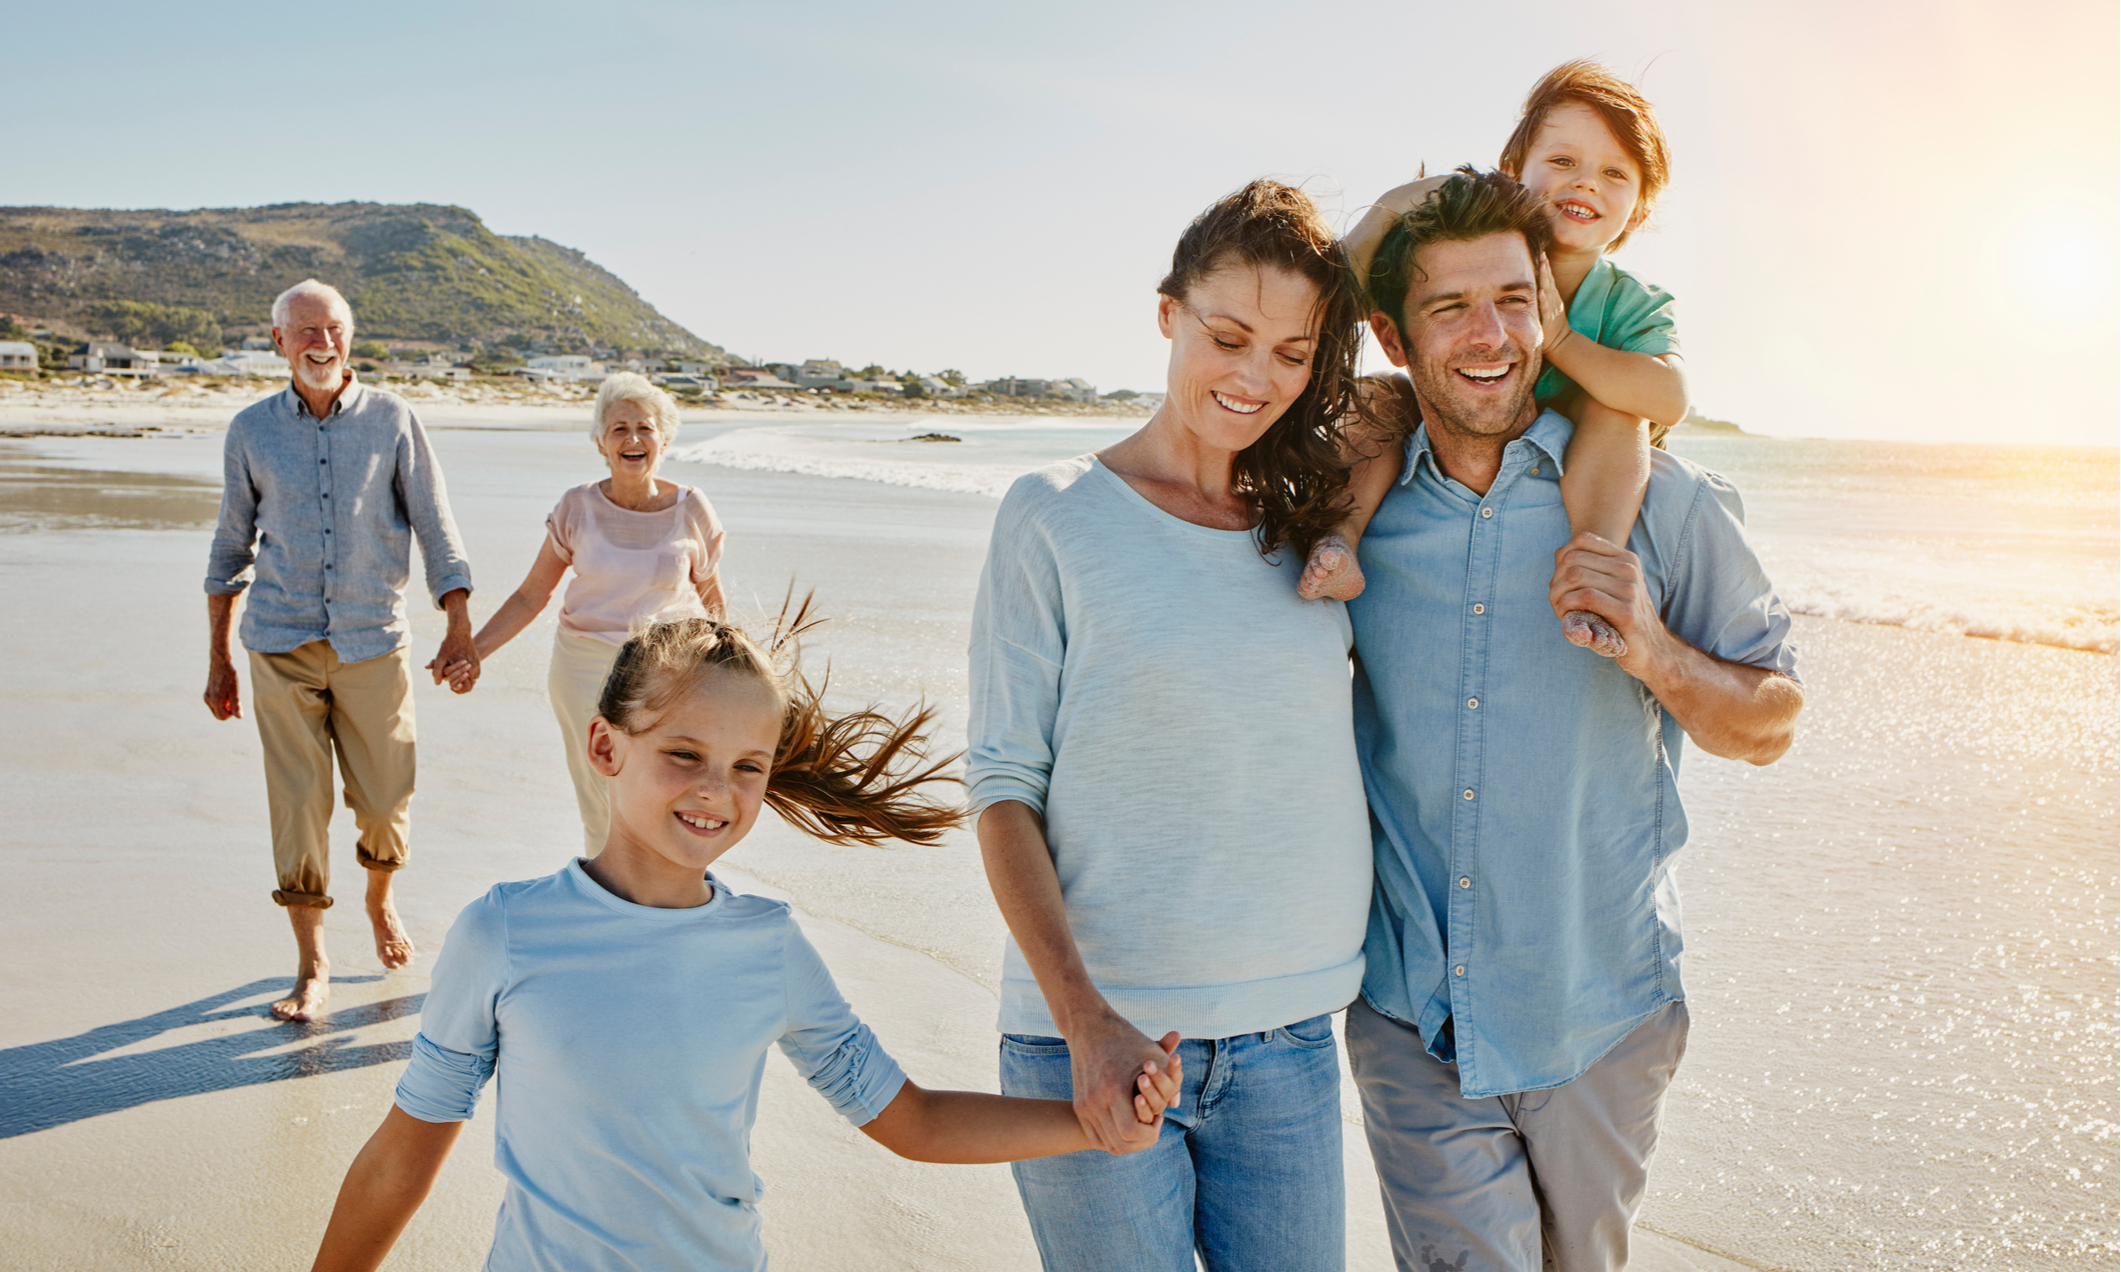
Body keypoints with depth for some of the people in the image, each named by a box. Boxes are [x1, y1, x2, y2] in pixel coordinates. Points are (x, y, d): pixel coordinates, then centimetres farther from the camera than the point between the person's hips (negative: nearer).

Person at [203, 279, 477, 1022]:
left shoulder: (392, 420, 0)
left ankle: (380, 900, 36)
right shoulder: (251, 431, 5)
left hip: (373, 640, 0)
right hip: (281, 645, 1)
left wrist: (460, 630, -7)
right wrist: (218, 659, 12)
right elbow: (231, 548, 12)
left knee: (386, 799, 4)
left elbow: (435, 529, 2)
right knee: (297, 803, -1)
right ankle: (312, 967, 12)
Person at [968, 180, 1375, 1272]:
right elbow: (1003, 787, -6)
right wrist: (1085, 1019, -14)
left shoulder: (1316, 521, 6)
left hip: (1289, 1040, 4)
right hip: (1090, 1032, -3)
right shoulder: (1056, 515, -4)